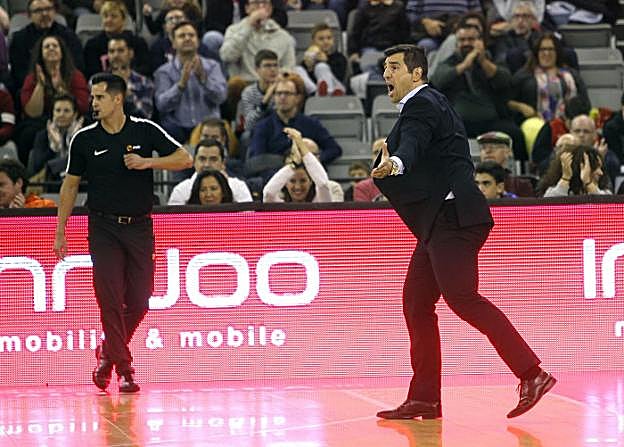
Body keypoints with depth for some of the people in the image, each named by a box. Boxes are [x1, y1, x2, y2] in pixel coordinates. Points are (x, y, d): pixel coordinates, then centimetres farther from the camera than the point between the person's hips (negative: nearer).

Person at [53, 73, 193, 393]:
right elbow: (70, 185, 8)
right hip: (103, 228, -1)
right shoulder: (84, 139, 2)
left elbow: (185, 159, -1)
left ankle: (108, 353, 24)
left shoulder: (146, 131, 1)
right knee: (110, 300, -10)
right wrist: (60, 232, 5)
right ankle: (124, 370, -3)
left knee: (138, 302, 1)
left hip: (139, 226, 1)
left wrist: (148, 162, -16)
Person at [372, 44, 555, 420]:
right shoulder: (430, 103, 22)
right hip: (441, 222, 11)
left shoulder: (422, 105, -9)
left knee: (462, 297, -18)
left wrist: (392, 164, -50)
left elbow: (412, 145, -31)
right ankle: (424, 400, 11)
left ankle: (532, 374, -21)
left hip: (451, 217, -11)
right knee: (417, 304, 9)